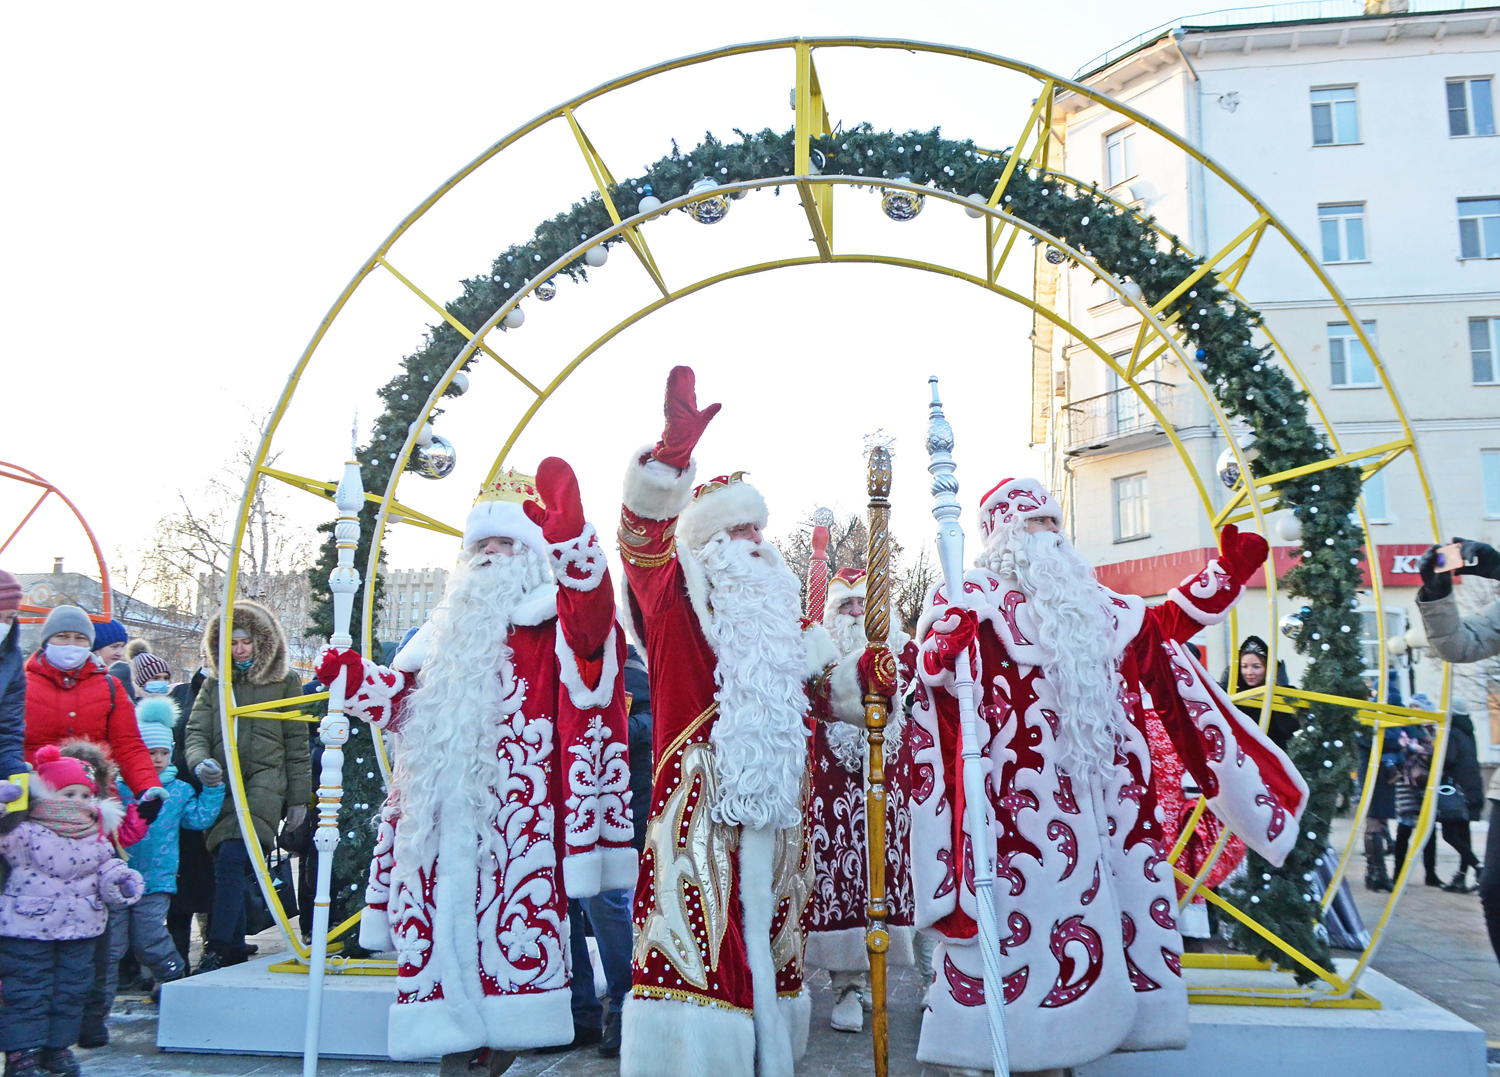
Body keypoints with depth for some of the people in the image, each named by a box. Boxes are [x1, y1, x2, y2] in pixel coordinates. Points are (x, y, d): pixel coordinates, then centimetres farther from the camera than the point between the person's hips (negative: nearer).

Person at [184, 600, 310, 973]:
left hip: (265, 782, -4)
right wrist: (199, 761, -16)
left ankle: (219, 948, -17)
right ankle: (235, 949, 16)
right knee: (227, 865, 4)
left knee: (231, 857, -20)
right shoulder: (215, 684, 17)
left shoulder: (285, 682, 7)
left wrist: (298, 796, 4)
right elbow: (196, 731, 8)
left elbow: (297, 743, 6)